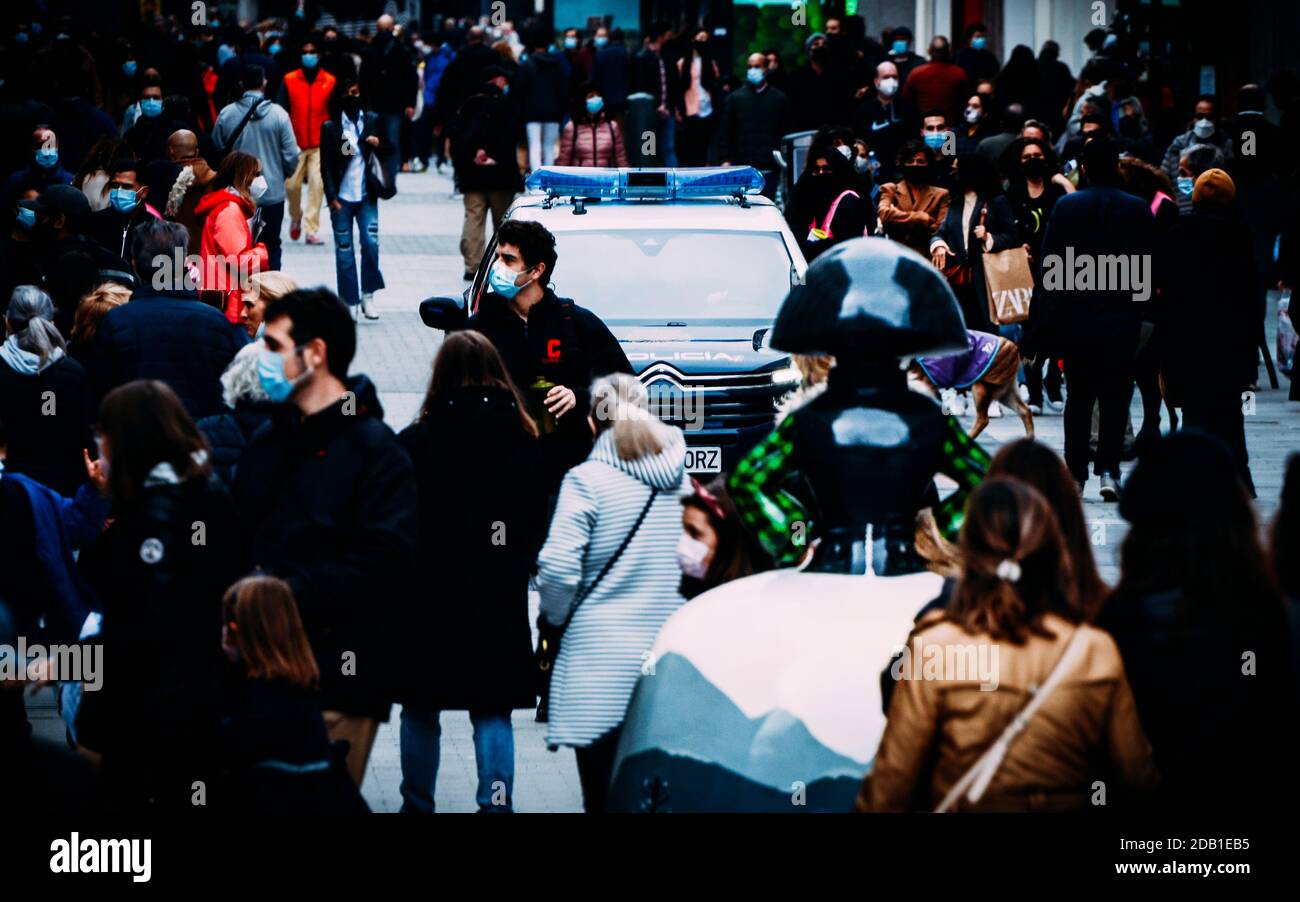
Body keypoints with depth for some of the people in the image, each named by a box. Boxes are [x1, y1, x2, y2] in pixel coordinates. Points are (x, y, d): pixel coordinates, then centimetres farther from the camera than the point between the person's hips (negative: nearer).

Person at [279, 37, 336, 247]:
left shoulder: (330, 82, 2)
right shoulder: (289, 80, 2)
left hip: (320, 145, 0)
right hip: (295, 144, 0)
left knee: (317, 185, -9)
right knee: (292, 184, 1)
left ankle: (312, 230, -4)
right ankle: (296, 216, 31)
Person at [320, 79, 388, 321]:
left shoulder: (372, 121, 7)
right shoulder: (330, 127, 1)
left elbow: (384, 157, 13)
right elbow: (326, 165, 0)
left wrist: (379, 144, -9)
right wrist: (332, 197, -7)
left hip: (366, 194, 1)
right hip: (341, 197, -1)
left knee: (371, 243, -9)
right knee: (344, 250, 2)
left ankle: (368, 295, 7)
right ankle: (349, 302, 8)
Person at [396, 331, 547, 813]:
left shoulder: (415, 443, -11)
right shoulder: (524, 442, -1)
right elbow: (539, 523, 7)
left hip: (430, 593, -2)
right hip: (499, 598, 2)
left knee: (420, 707, 10)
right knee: (492, 709, 8)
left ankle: (418, 804, 16)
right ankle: (496, 801, 2)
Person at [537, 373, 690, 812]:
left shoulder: (587, 479, -6)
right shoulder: (680, 480, 7)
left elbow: (558, 569, -12)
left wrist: (554, 619, 6)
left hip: (600, 665, -4)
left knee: (605, 796, 0)